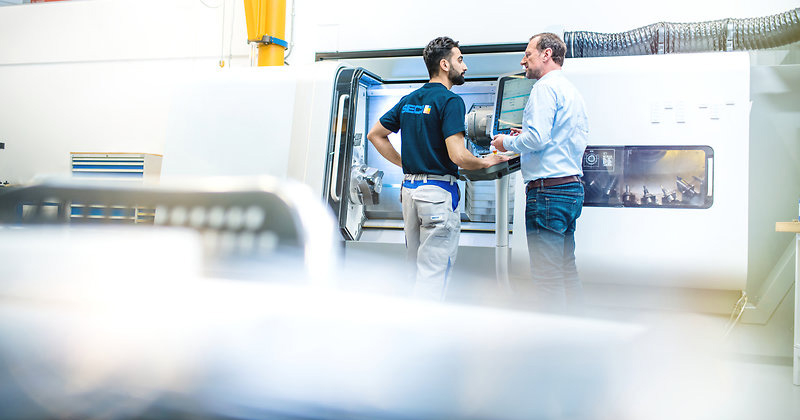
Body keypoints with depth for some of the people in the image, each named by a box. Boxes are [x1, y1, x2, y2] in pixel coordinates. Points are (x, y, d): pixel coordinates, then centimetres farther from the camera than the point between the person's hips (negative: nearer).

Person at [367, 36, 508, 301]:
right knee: (433, 275, -4)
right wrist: (486, 162, -3)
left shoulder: (409, 100, 12)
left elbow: (375, 135, 17)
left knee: (418, 272, 16)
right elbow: (457, 155, -21)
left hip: (409, 189, 8)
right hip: (439, 192, -8)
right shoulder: (450, 100, -12)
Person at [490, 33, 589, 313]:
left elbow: (537, 137, -21)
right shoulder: (573, 91, 20)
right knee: (567, 271, 15)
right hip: (573, 188, 10)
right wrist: (526, 138, 21)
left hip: (548, 189, -10)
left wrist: (508, 143, -2)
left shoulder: (545, 87, -9)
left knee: (547, 277, -7)